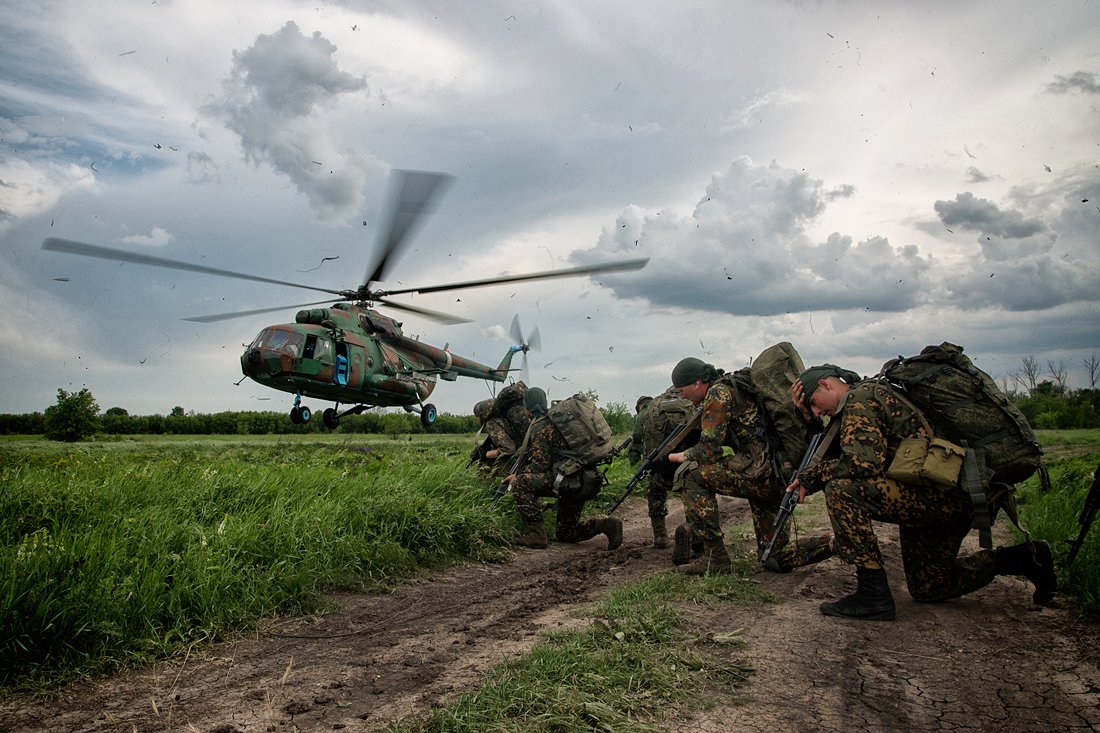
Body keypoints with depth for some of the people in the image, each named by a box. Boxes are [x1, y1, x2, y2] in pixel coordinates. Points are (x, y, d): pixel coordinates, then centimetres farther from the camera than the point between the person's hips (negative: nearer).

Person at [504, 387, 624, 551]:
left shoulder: (540, 426, -8)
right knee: (565, 533, 19)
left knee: (520, 484, -12)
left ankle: (535, 534, -11)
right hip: (586, 482, 9)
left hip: (571, 480, -9)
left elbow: (540, 465, -12)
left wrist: (518, 475, 3)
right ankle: (606, 524, 2)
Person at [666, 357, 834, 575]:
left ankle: (715, 557, -11)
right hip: (774, 478, 10)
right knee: (777, 559, 16)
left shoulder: (718, 393, -9)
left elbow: (708, 449, -15)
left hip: (760, 472, -10)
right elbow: (718, 448, 26)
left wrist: (683, 456, 3)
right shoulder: (731, 388, 22)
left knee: (689, 474, -12)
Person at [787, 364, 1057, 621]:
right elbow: (834, 455, 16)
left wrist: (813, 476, -12)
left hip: (941, 491, -11)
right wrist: (806, 415, 13)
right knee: (928, 588, 22)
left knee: (841, 489, -23)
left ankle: (873, 595, -18)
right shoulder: (859, 403, 20)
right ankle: (1026, 557, 27)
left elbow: (863, 463, -25)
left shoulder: (861, 396, -10)